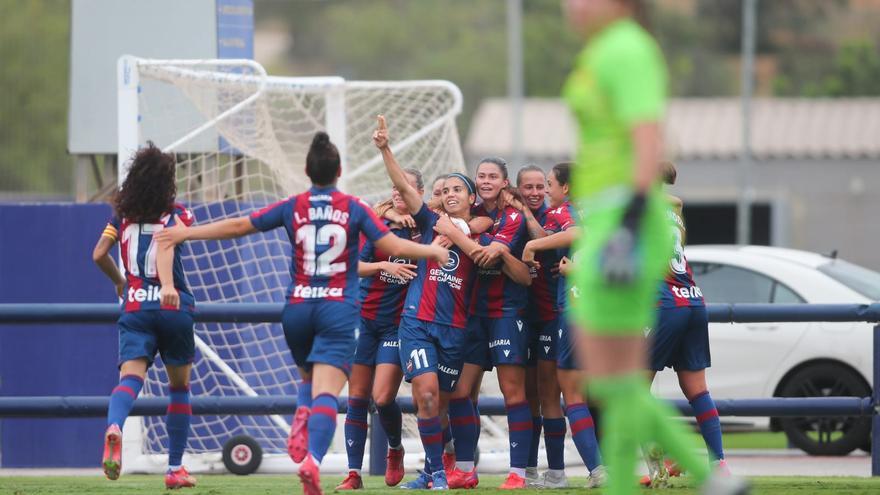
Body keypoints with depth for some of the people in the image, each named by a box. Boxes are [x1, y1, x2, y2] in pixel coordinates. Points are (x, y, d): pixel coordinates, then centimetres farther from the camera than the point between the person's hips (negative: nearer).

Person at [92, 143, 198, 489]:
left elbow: (99, 254, 9)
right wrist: (168, 285, -35)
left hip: (134, 308, 2)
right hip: (173, 307, -2)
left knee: (131, 377, -15)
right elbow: (166, 245, -19)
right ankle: (175, 468, 20)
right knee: (179, 386, 16)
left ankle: (114, 427, -49)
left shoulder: (123, 214, 10)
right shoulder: (176, 214, 0)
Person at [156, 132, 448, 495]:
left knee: (310, 378, 26)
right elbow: (393, 247, -3)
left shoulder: (292, 207, 3)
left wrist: (186, 233, 16)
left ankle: (301, 420, -5)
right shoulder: (354, 208, 0)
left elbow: (238, 226, 6)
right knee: (326, 392, -11)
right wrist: (432, 251, 15)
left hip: (297, 308, 2)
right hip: (339, 310, -2)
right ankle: (313, 458, -32)